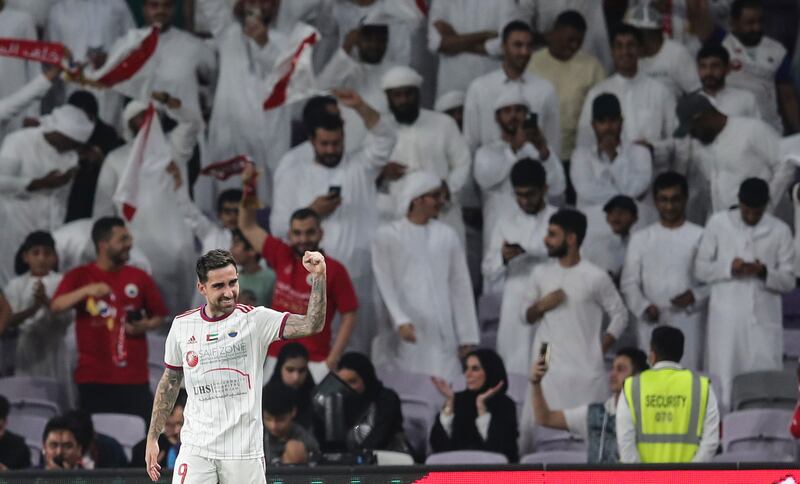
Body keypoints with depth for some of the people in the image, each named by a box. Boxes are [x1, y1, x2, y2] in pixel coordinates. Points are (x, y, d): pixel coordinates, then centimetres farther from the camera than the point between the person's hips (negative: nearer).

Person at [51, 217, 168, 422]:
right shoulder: (79, 276, 5)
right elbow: (56, 306, -9)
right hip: (94, 378, -1)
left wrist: (145, 326, -6)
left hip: (134, 377, 1)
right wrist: (86, 291, -23)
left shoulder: (139, 278, 10)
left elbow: (159, 317, 16)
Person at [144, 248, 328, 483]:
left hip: (244, 452, -2)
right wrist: (152, 438, 14)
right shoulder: (182, 325, 5)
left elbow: (312, 325, -18)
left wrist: (318, 277, -31)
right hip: (195, 449, 2)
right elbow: (170, 382, 16)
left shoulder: (256, 320, -5)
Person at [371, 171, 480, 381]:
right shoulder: (387, 236, 3)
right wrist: (401, 321, -20)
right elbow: (385, 285, -5)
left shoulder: (447, 236, 11)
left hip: (441, 338, 2)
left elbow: (461, 287, 11)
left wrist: (467, 337, 7)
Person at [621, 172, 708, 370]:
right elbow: (629, 283, 9)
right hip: (652, 322, 2)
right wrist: (644, 307, -8)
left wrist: (695, 295, -15)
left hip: (688, 320, -2)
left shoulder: (699, 236, 5)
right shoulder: (641, 238, 12)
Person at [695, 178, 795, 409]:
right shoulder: (718, 224, 3)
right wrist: (728, 268, -15)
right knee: (724, 388, -1)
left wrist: (765, 273, -16)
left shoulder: (780, 231, 3)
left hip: (764, 320, 0)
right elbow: (700, 269, 4)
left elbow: (788, 281, 5)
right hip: (726, 319, 0)